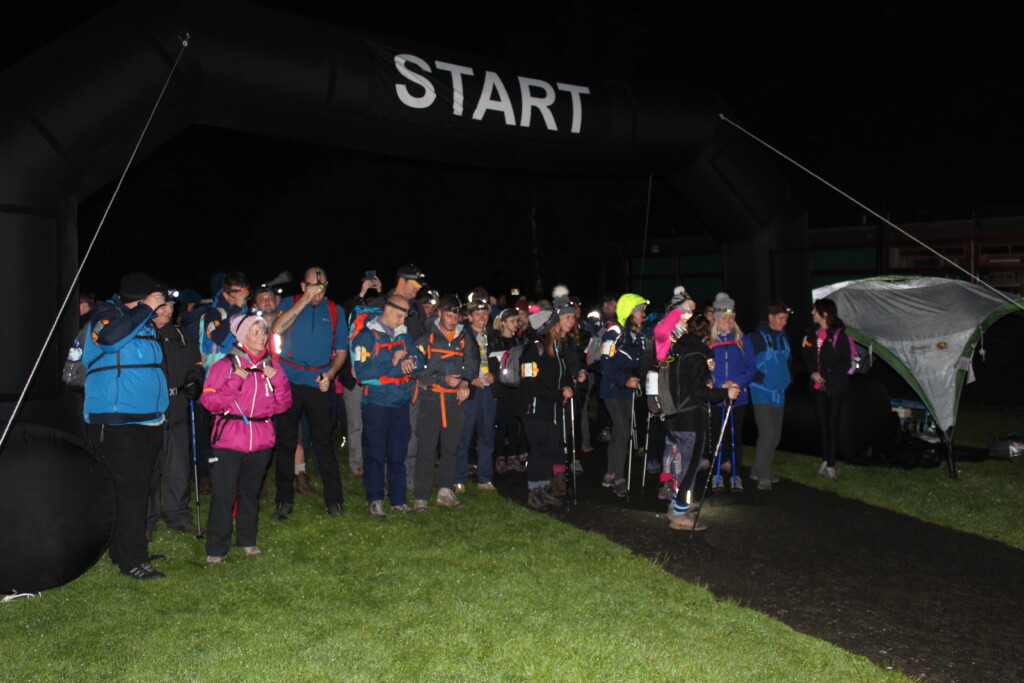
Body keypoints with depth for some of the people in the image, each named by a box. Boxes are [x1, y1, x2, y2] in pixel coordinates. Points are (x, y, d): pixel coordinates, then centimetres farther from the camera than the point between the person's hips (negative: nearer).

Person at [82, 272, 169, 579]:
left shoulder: (146, 323, 17)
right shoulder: (108, 311, -5)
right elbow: (110, 336, -29)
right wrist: (145, 308, -20)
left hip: (149, 420, 8)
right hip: (116, 420, -8)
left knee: (138, 487, 13)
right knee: (131, 488, -9)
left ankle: (123, 551, 24)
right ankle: (132, 560, -2)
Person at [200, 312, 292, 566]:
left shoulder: (271, 366, 10)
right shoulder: (225, 365, 0)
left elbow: (283, 405, 9)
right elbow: (209, 400, -8)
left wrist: (278, 380, -6)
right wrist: (235, 381, -17)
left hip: (261, 441, 4)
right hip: (229, 442, -3)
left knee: (251, 492, 13)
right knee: (223, 495, -5)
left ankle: (247, 540, 28)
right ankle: (216, 548, 5)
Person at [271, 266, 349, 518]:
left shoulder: (335, 311, 10)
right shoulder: (290, 304, 7)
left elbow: (342, 350, 10)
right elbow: (277, 329, -13)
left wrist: (330, 374, -8)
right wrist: (304, 300, -15)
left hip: (319, 383, 0)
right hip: (289, 381, 0)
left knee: (323, 439, -2)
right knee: (286, 440, 5)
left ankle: (334, 499, 6)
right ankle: (284, 500, 16)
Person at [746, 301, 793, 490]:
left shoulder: (783, 338, 12)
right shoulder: (756, 338, -11)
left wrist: (786, 379, 13)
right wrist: (757, 378, -13)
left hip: (779, 394, 8)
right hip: (762, 393, -8)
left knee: (775, 435, 10)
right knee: (767, 432, -16)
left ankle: (759, 471, 23)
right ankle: (763, 476, -10)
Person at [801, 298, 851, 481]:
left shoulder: (839, 335, -11)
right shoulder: (812, 333, 5)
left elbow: (844, 363, -10)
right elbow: (807, 357, 11)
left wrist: (824, 375, -14)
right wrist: (813, 373, -7)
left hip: (835, 386, -5)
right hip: (818, 385, 5)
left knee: (832, 425, -1)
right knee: (822, 424, 11)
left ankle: (831, 465, 5)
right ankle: (825, 461, 22)